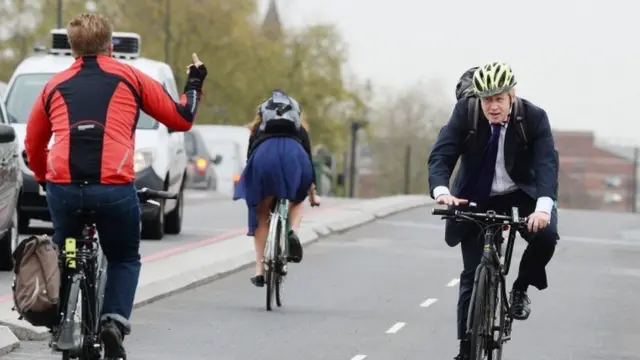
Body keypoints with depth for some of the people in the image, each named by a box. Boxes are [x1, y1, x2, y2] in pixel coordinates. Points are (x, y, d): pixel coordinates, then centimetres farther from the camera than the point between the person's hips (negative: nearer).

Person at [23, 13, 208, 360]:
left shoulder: (55, 85, 19)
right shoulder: (130, 78, 13)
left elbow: (33, 144, 26)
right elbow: (181, 119, 16)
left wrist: (44, 178, 43)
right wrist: (194, 86, 34)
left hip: (63, 187, 2)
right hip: (114, 188, -1)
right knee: (125, 260, 20)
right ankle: (114, 320, -2)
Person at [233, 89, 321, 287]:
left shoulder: (258, 127, 38)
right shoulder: (299, 128, 38)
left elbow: (250, 155, 35)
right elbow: (309, 157, 40)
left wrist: (249, 191, 42)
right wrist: (312, 193, 49)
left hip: (264, 154, 0)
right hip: (293, 153, 0)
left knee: (261, 216, 12)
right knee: (297, 200, 29)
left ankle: (260, 270, 6)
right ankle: (293, 233, -1)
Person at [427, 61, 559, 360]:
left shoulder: (534, 118, -19)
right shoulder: (464, 112, -18)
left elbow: (547, 163, -30)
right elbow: (440, 155, -23)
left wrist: (543, 206, -48)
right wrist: (441, 190, -45)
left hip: (520, 194, 0)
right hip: (477, 199, 0)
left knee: (546, 235, -29)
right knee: (473, 274, -4)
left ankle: (520, 289, 0)